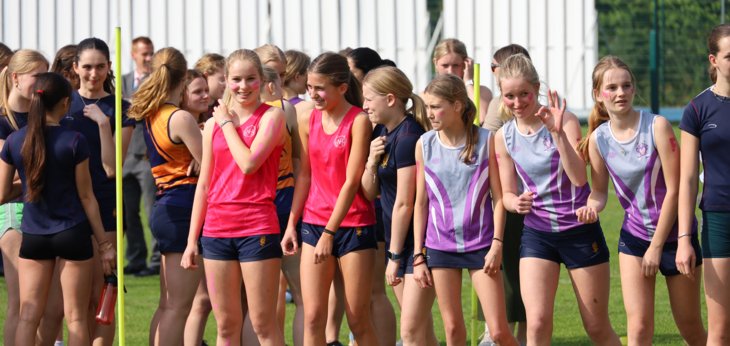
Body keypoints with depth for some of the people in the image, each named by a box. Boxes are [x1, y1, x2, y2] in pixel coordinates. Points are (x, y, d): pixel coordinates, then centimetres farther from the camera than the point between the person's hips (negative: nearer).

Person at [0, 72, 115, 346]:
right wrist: (104, 243, 2)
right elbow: (86, 196, -6)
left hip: (33, 236, 3)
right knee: (76, 318, 4)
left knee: (28, 316, 5)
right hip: (72, 233, -3)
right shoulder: (74, 141, -10)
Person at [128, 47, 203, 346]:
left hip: (165, 206, 9)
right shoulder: (180, 118, -15)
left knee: (167, 305, 15)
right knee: (178, 307, -8)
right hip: (184, 209, -9)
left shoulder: (149, 116, 9)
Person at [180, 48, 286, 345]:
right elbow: (204, 185, 15)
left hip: (257, 229, -5)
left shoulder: (272, 117, -1)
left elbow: (249, 163, -16)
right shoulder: (213, 124, 12)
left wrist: (227, 123, -3)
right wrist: (191, 240, 12)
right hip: (217, 229, 5)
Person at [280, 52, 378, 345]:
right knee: (312, 316, -2)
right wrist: (292, 223, 7)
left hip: (354, 226, -4)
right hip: (314, 223, 5)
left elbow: (352, 181, -14)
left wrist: (329, 233, -16)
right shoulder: (308, 121, 6)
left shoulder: (359, 122, -11)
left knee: (358, 321, 0)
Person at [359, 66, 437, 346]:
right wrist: (371, 162, -8)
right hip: (397, 237, 9)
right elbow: (369, 194, 11)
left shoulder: (408, 138, -19)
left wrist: (394, 255, -13)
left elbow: (404, 203, -17)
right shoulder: (381, 133, 9)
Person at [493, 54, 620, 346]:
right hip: (537, 233, 2)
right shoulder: (504, 137, -1)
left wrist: (558, 133, -34)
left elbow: (579, 177, -23)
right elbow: (507, 193, 7)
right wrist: (516, 203, -17)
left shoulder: (564, 122, -12)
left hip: (580, 231, -2)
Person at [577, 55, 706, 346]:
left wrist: (657, 246, -13)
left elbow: (674, 189, -15)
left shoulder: (657, 126, -15)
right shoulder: (598, 139, -4)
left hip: (674, 233, -2)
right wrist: (592, 207, -20)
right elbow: (599, 191, 6)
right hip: (634, 235, 2)